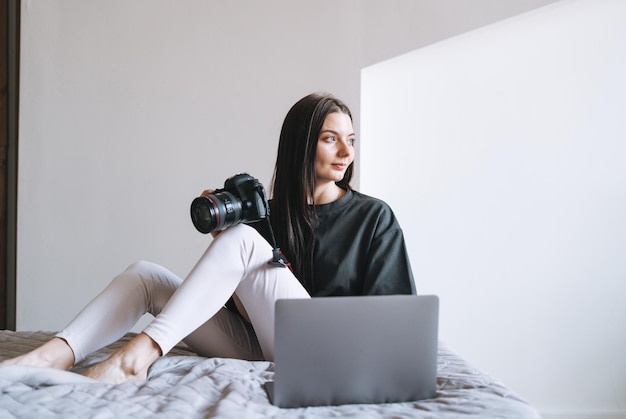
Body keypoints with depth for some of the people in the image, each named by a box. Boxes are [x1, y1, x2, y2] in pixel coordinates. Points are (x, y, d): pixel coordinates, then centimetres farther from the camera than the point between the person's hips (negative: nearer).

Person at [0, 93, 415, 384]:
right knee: (145, 274, -6)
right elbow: (237, 297, 11)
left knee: (241, 239, -24)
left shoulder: (374, 216, 4)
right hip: (257, 347, 5)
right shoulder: (268, 214, 12)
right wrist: (223, 243, -7)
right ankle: (56, 354, -27)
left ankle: (142, 351, -29)